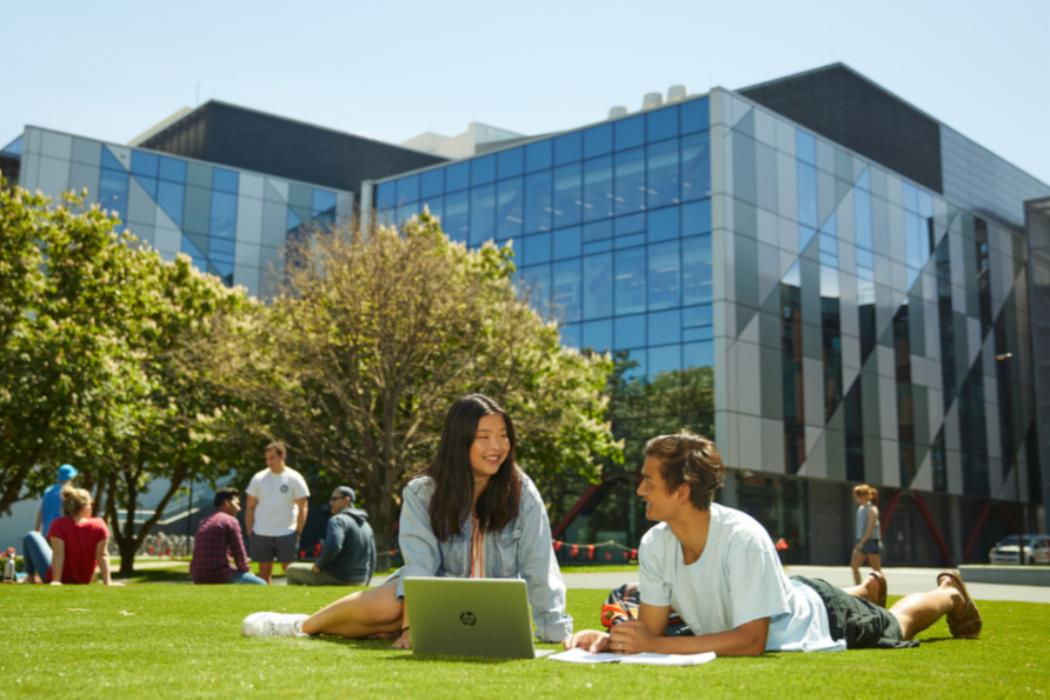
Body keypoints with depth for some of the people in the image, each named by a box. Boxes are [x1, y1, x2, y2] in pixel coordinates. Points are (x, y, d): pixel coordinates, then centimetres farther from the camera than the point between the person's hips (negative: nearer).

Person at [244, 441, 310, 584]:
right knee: (264, 572, 8)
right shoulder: (259, 478, 4)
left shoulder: (295, 478, -3)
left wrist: (298, 532, -7)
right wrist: (249, 532, 2)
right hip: (261, 534, 3)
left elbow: (303, 507, -1)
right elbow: (250, 507, 8)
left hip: (286, 534, -3)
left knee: (290, 571, 0)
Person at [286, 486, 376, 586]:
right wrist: (363, 583, 23)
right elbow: (372, 560, 15)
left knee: (292, 569, 9)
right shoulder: (366, 525, 12)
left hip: (336, 578, -8)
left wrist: (318, 565, -15)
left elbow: (332, 547, -31)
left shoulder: (338, 520, -13)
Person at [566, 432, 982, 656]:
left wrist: (655, 646, -51)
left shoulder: (744, 539, -46)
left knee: (895, 626, 26)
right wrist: (608, 639, -42)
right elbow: (652, 626, -20)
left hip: (816, 621, -5)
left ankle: (948, 594, 55)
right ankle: (867, 589, 66)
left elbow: (751, 641, -44)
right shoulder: (654, 545, -28)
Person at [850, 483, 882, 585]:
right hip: (861, 542, 8)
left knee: (877, 569, 1)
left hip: (871, 541, -8)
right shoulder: (861, 508, 12)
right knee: (854, 566, -1)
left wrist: (862, 542, -19)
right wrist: (858, 543, 14)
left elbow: (870, 528, -17)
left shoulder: (872, 509, -12)